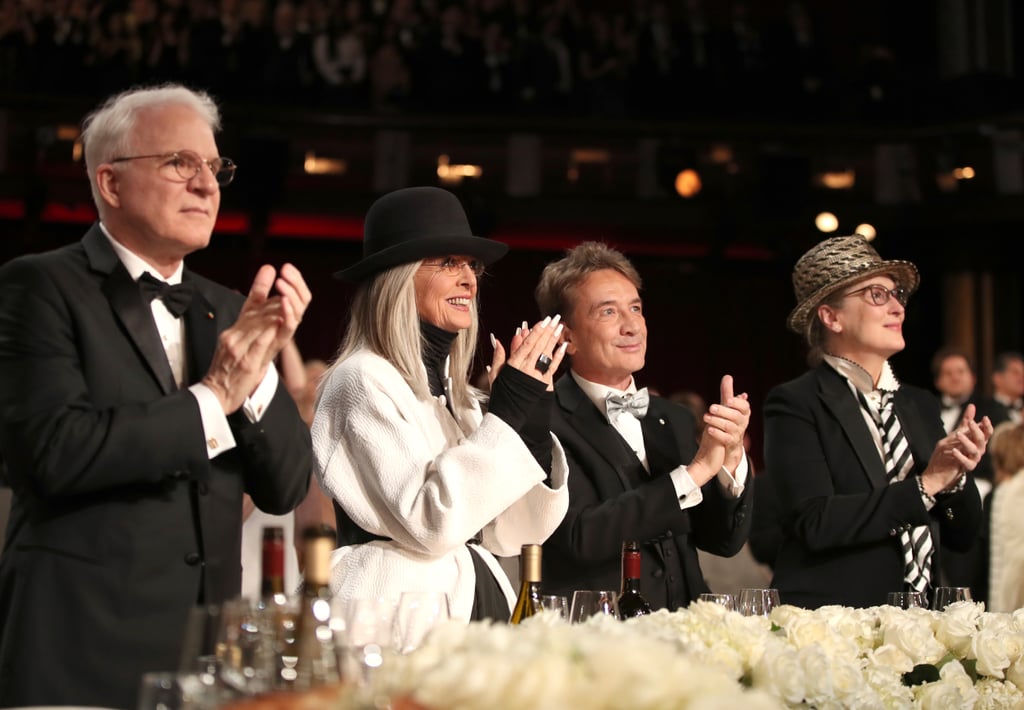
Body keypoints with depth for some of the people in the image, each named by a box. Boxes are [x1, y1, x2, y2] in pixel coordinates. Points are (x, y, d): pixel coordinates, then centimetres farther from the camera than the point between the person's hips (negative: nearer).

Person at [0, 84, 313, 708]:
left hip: (209, 641, 5)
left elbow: (284, 489, 9)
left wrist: (261, 370, -7)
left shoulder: (226, 311, 13)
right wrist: (212, 399, -11)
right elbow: (55, 450, -18)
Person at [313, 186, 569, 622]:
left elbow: (507, 536, 8)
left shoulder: (456, 391, 14)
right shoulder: (362, 380, -8)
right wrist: (507, 411, -15)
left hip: (480, 608, 7)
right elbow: (430, 525, -18)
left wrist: (532, 419, -3)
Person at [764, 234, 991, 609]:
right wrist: (924, 486, -7)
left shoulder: (921, 405, 13)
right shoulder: (795, 404, -3)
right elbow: (815, 523, -14)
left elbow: (961, 536, 14)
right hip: (829, 619, -4)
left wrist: (955, 477, -5)